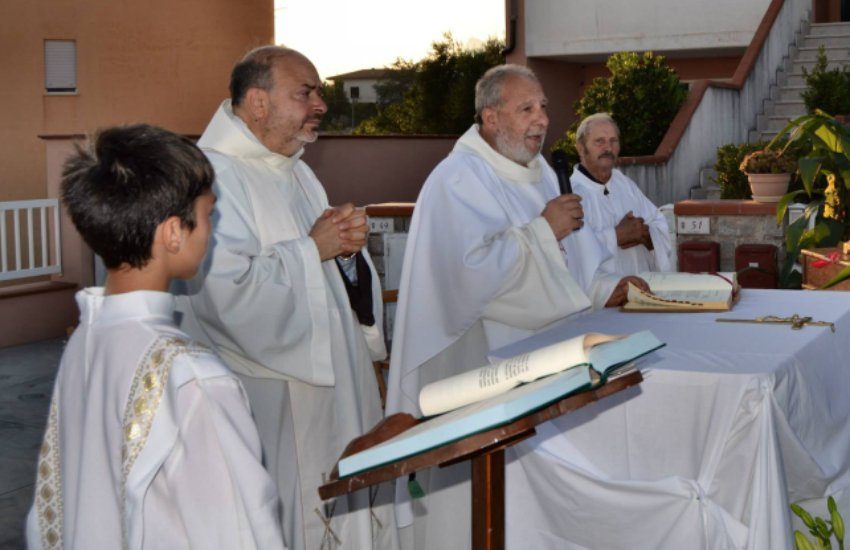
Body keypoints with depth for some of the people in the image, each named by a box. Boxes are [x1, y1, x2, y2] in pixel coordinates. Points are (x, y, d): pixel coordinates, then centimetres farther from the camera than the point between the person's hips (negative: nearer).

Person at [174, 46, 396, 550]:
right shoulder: (214, 176, -16)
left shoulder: (296, 173, 14)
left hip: (337, 382, 9)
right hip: (274, 396, -9)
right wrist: (312, 248, -17)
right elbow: (229, 293, -28)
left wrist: (348, 244, -3)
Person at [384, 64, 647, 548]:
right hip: (480, 367, -9)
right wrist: (543, 230, -19)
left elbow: (563, 259, 20)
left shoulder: (539, 173, 14)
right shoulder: (458, 181, -15)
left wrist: (604, 287, 2)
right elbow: (472, 271, -27)